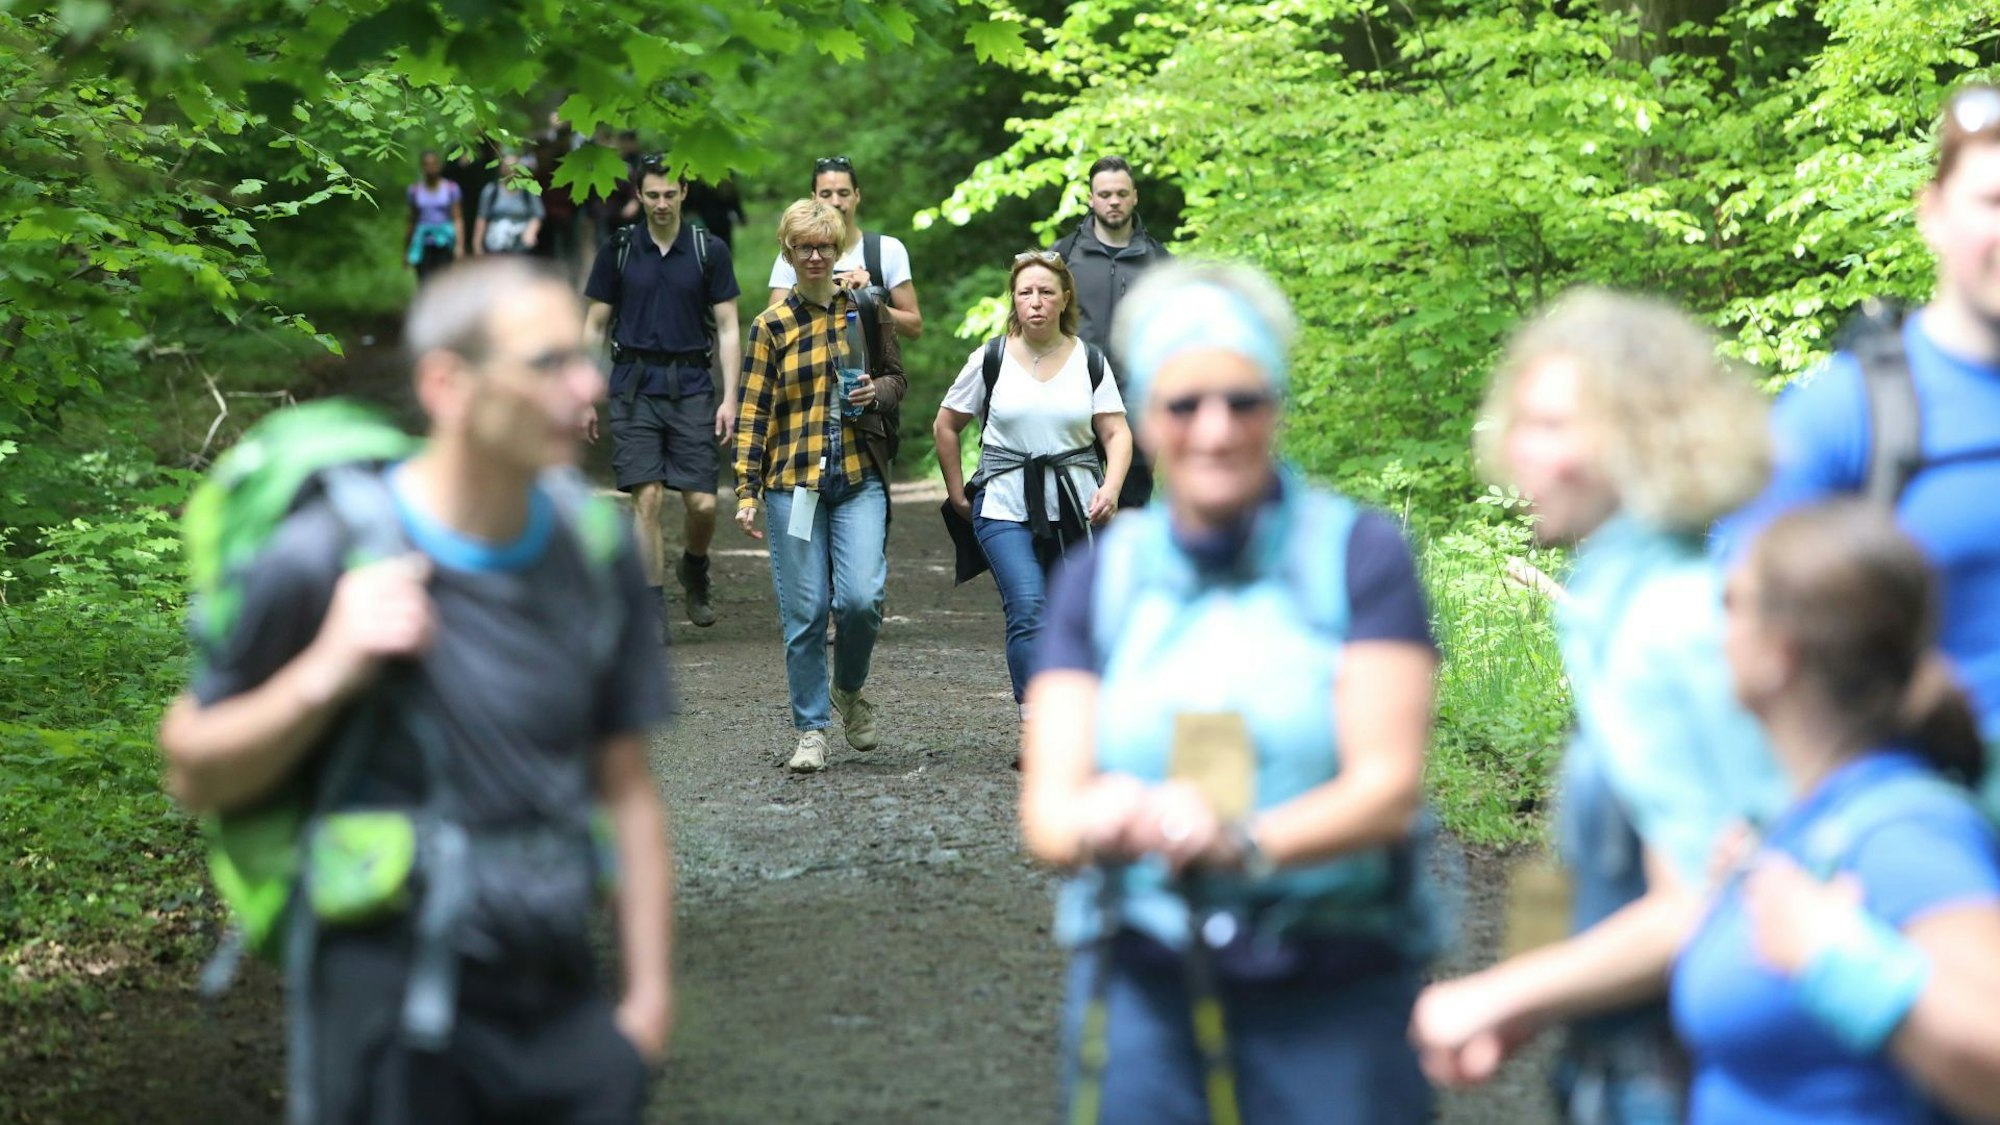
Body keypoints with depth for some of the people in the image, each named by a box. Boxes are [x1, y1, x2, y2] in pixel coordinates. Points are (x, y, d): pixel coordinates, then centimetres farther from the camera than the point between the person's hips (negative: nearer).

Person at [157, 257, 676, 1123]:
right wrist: (324, 676, -22)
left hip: (564, 1007, 5)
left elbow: (625, 786, 9)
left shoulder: (592, 549, 2)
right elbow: (194, 775, -5)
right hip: (396, 1011, -4)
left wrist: (649, 994, 9)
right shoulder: (326, 558, -14)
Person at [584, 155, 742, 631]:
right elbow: (595, 328, 10)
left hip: (691, 386, 0)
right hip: (634, 386, 0)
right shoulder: (618, 251, 5)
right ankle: (653, 607, 0)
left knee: (702, 503, -4)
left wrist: (730, 398, -4)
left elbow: (727, 330, 4)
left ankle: (694, 572, 27)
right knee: (647, 497, -7)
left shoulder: (709, 252, 4)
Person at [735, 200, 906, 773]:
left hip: (859, 477, 1)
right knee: (804, 611, -1)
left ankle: (849, 691, 17)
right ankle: (810, 730, 11)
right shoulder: (771, 326, 3)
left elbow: (898, 378, 17)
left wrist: (877, 391, -8)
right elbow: (752, 414, 2)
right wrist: (746, 493, -5)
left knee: (861, 597, -12)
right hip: (792, 481, -1)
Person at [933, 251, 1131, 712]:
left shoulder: (1089, 362, 5)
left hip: (1076, 510, 2)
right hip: (1005, 510, -2)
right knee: (1028, 613, -17)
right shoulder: (990, 360, 2)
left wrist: (1111, 488, -15)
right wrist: (958, 494, 9)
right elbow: (945, 427, 11)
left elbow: (1117, 432, 2)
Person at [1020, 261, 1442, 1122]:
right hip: (1141, 991, 2)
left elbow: (1389, 785, -8)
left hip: (1335, 995, -2)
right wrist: (1097, 825, -25)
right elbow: (1046, 807, 0)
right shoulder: (1097, 579, 8)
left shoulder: (1358, 556, 0)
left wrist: (1243, 842, -27)